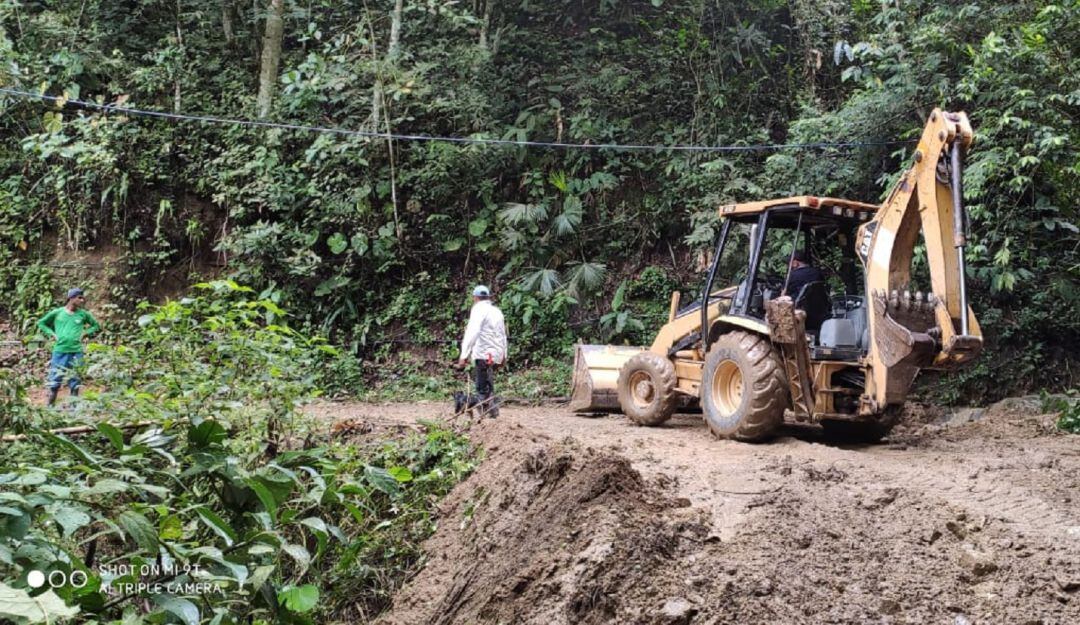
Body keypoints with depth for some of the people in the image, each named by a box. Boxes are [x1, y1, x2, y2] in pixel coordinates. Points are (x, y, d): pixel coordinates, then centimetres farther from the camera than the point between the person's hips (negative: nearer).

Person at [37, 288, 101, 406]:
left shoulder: (83, 314, 4)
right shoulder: (57, 312, 1)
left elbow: (96, 325, 17)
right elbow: (41, 323, 14)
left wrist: (85, 333, 3)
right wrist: (52, 334, 2)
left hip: (76, 352, 1)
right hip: (59, 351, -1)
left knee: (75, 383, 6)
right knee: (54, 382, 2)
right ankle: (50, 406, 10)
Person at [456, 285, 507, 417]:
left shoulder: (479, 309, -7)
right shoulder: (497, 310, 17)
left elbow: (472, 333, -19)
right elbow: (503, 334, 23)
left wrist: (464, 355, -24)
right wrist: (504, 355, 31)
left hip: (484, 354, -8)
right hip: (497, 355, 8)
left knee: (484, 388, -6)